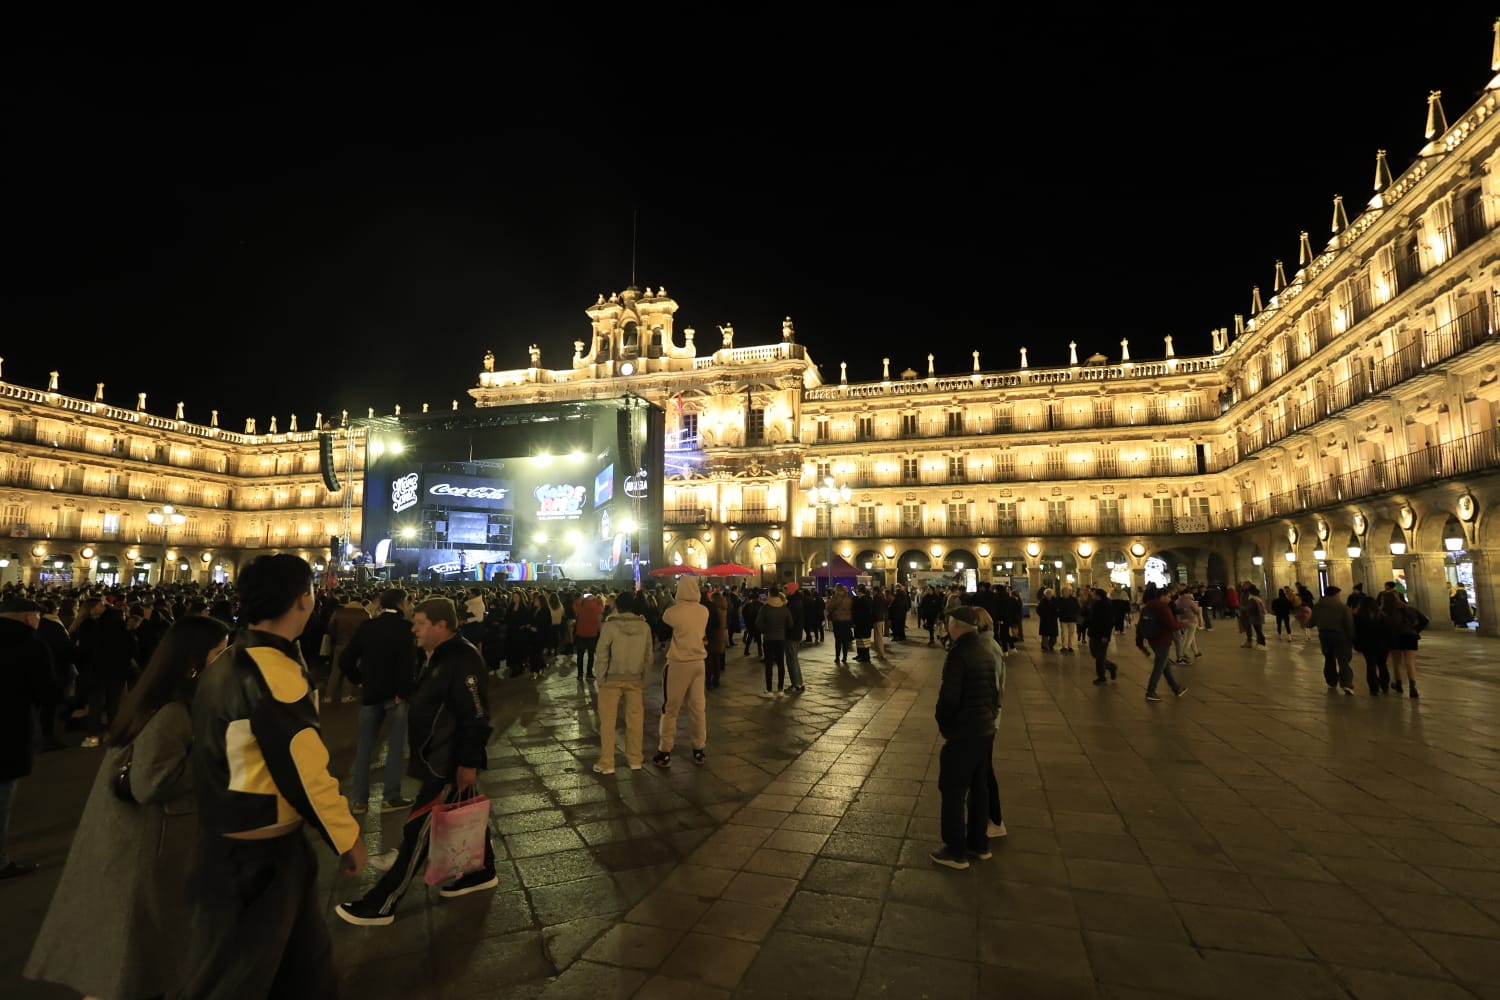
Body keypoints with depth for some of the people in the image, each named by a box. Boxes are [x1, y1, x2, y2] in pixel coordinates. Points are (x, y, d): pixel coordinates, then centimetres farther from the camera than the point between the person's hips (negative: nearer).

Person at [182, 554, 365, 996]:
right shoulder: (275, 672, -26)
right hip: (258, 855, -9)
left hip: (230, 843, 9)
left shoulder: (225, 664, 5)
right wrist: (349, 838, -10)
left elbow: (229, 755, 13)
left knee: (305, 960, 21)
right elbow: (306, 772, -23)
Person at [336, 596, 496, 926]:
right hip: (440, 757, 10)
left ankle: (380, 905, 13)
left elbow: (476, 716, -25)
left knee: (417, 831, 1)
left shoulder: (463, 659, -23)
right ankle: (482, 873, 37)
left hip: (451, 762, -10)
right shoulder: (436, 655, 9)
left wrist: (469, 763, -24)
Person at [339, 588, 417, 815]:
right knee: (395, 746, 6)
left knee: (364, 746, 14)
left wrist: (360, 681, 13)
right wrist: (404, 692, -14)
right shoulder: (404, 627, -13)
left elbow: (345, 660, 2)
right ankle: (391, 797, 10)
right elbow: (408, 662, -24)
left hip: (371, 693, 4)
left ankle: (359, 799, 19)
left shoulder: (367, 627, 2)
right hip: (394, 695, -4)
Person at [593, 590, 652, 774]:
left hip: (612, 679, -3)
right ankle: (635, 760, 21)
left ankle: (607, 763, 13)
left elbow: (601, 656, -12)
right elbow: (648, 656, 3)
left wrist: (600, 679, -1)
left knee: (608, 721, 7)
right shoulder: (644, 627, -3)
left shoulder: (610, 626, -14)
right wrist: (643, 678, 13)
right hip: (634, 679, 3)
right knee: (634, 720, 12)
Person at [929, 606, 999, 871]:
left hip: (963, 734, -8)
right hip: (986, 730, 8)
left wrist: (943, 725, -7)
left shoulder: (958, 654, -20)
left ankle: (955, 851, 12)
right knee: (979, 787, 18)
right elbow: (994, 691, 11)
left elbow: (949, 696, -22)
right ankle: (979, 844, 30)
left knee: (953, 791, 4)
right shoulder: (986, 653, 5)